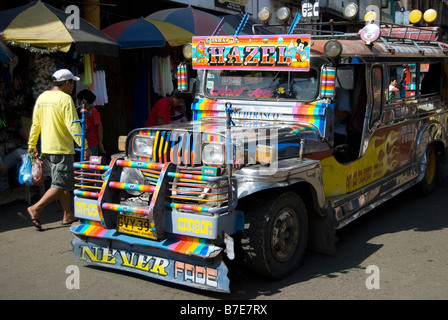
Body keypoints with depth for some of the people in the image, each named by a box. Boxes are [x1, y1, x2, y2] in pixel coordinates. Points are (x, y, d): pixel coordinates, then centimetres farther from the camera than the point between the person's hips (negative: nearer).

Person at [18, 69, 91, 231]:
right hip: (62, 149, -9)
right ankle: (35, 209, -12)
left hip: (47, 148, 9)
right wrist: (84, 146, -17)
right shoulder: (65, 99, -13)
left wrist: (32, 144, 21)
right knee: (61, 184, -4)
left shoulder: (42, 97, 10)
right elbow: (73, 125, -19)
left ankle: (68, 215, 21)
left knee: (64, 182, 16)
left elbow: (35, 124, 14)